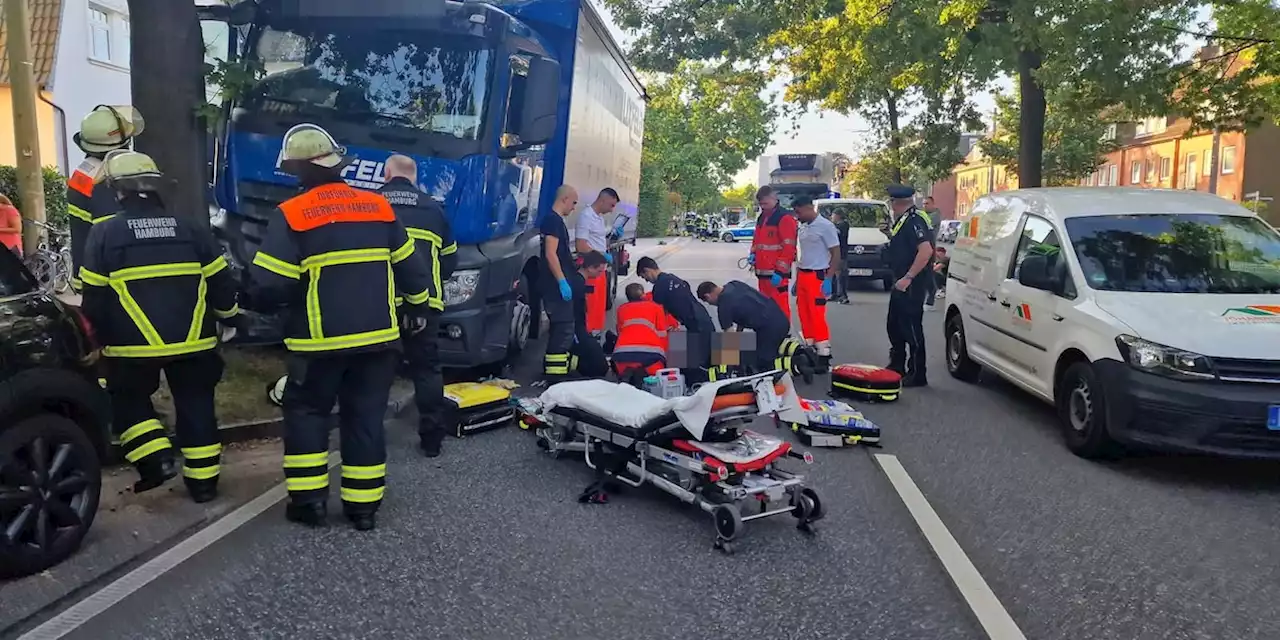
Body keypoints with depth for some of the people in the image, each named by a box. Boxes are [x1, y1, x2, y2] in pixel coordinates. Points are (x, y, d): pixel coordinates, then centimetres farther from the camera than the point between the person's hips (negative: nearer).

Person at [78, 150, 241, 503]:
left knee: (128, 400, 20)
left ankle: (156, 458, 5)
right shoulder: (188, 228, 3)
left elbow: (94, 298, -2)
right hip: (193, 341, 2)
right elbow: (220, 281, 5)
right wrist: (229, 315, 22)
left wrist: (96, 337, 12)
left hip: (134, 345, -2)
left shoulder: (104, 234, -4)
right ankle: (203, 479, 15)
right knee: (195, 405, 12)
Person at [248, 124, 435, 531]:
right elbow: (410, 266, 11)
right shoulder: (379, 207, 4)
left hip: (321, 340, -3)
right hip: (378, 337, 4)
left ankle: (309, 500, 15)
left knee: (306, 412, 15)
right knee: (366, 417, 11)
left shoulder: (292, 215, -8)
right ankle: (364, 505, 16)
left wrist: (256, 299, 10)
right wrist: (418, 307, 25)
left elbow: (269, 285, -13)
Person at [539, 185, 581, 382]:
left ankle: (551, 370, 24)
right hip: (557, 285, -11)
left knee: (559, 328, 16)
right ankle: (555, 374, -10)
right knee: (564, 329, -11)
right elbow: (550, 254, -20)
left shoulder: (556, 220, 18)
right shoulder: (553, 220, -13)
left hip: (559, 285, 11)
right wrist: (562, 282, -23)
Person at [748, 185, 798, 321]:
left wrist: (780, 271, -18)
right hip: (762, 272, 9)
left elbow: (788, 248, -14)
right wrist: (753, 255, 10)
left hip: (777, 273, -9)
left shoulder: (785, 218, -9)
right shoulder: (761, 218, 18)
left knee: (780, 307, -9)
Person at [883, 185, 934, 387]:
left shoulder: (914, 221, -18)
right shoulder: (902, 221, 13)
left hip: (911, 284, -11)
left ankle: (917, 375, 3)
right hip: (901, 283, 11)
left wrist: (908, 278, -28)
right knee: (894, 325, 18)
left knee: (911, 328, -5)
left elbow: (926, 251, -29)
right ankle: (897, 366, 31)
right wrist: (891, 233, 12)